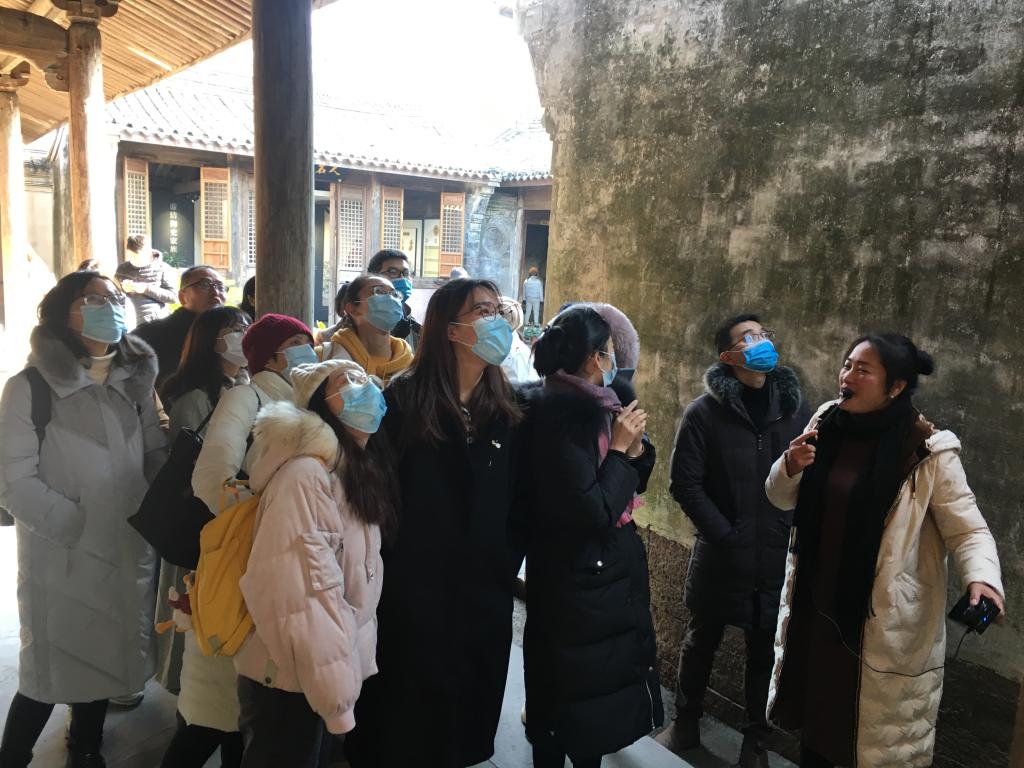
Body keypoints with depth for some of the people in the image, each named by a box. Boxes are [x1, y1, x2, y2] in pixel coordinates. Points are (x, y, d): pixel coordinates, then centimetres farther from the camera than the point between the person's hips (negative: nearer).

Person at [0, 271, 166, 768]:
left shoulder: (135, 380, 7)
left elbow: (156, 457, 10)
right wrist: (80, 527, -16)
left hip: (129, 551, 5)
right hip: (63, 556, -4)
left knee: (103, 660, 17)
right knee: (51, 672, 4)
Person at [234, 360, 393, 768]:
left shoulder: (358, 472, 7)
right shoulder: (306, 473, -23)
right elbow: (303, 596, -27)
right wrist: (335, 689, -22)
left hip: (318, 675, 8)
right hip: (288, 680, -8)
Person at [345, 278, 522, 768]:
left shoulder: (509, 408, 2)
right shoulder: (405, 398, -9)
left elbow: (519, 498, 4)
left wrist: (509, 567, 1)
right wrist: (381, 570, -14)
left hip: (484, 592, 4)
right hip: (412, 588, -3)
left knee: (467, 707, 19)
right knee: (403, 710, 13)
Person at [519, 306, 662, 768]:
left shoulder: (591, 406, 4)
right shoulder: (559, 415, -23)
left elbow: (632, 485, 12)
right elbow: (594, 511, -27)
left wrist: (636, 449, -7)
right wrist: (618, 448, -18)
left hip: (607, 573, 8)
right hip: (579, 582, -8)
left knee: (594, 693, 21)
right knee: (580, 694, 9)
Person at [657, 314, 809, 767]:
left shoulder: (795, 407, 3)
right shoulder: (705, 412, -7)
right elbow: (684, 483, -8)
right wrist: (723, 534, -12)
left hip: (779, 556, 2)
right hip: (721, 555, -2)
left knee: (765, 649, 13)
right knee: (701, 642, 14)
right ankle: (686, 724, 34)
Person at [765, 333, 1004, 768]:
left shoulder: (928, 452, -15)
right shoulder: (827, 424, 0)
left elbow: (968, 529, -12)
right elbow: (783, 500, 8)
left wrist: (983, 577, -32)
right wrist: (791, 467, -14)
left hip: (885, 623, -4)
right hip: (815, 605, 5)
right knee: (814, 711, 21)